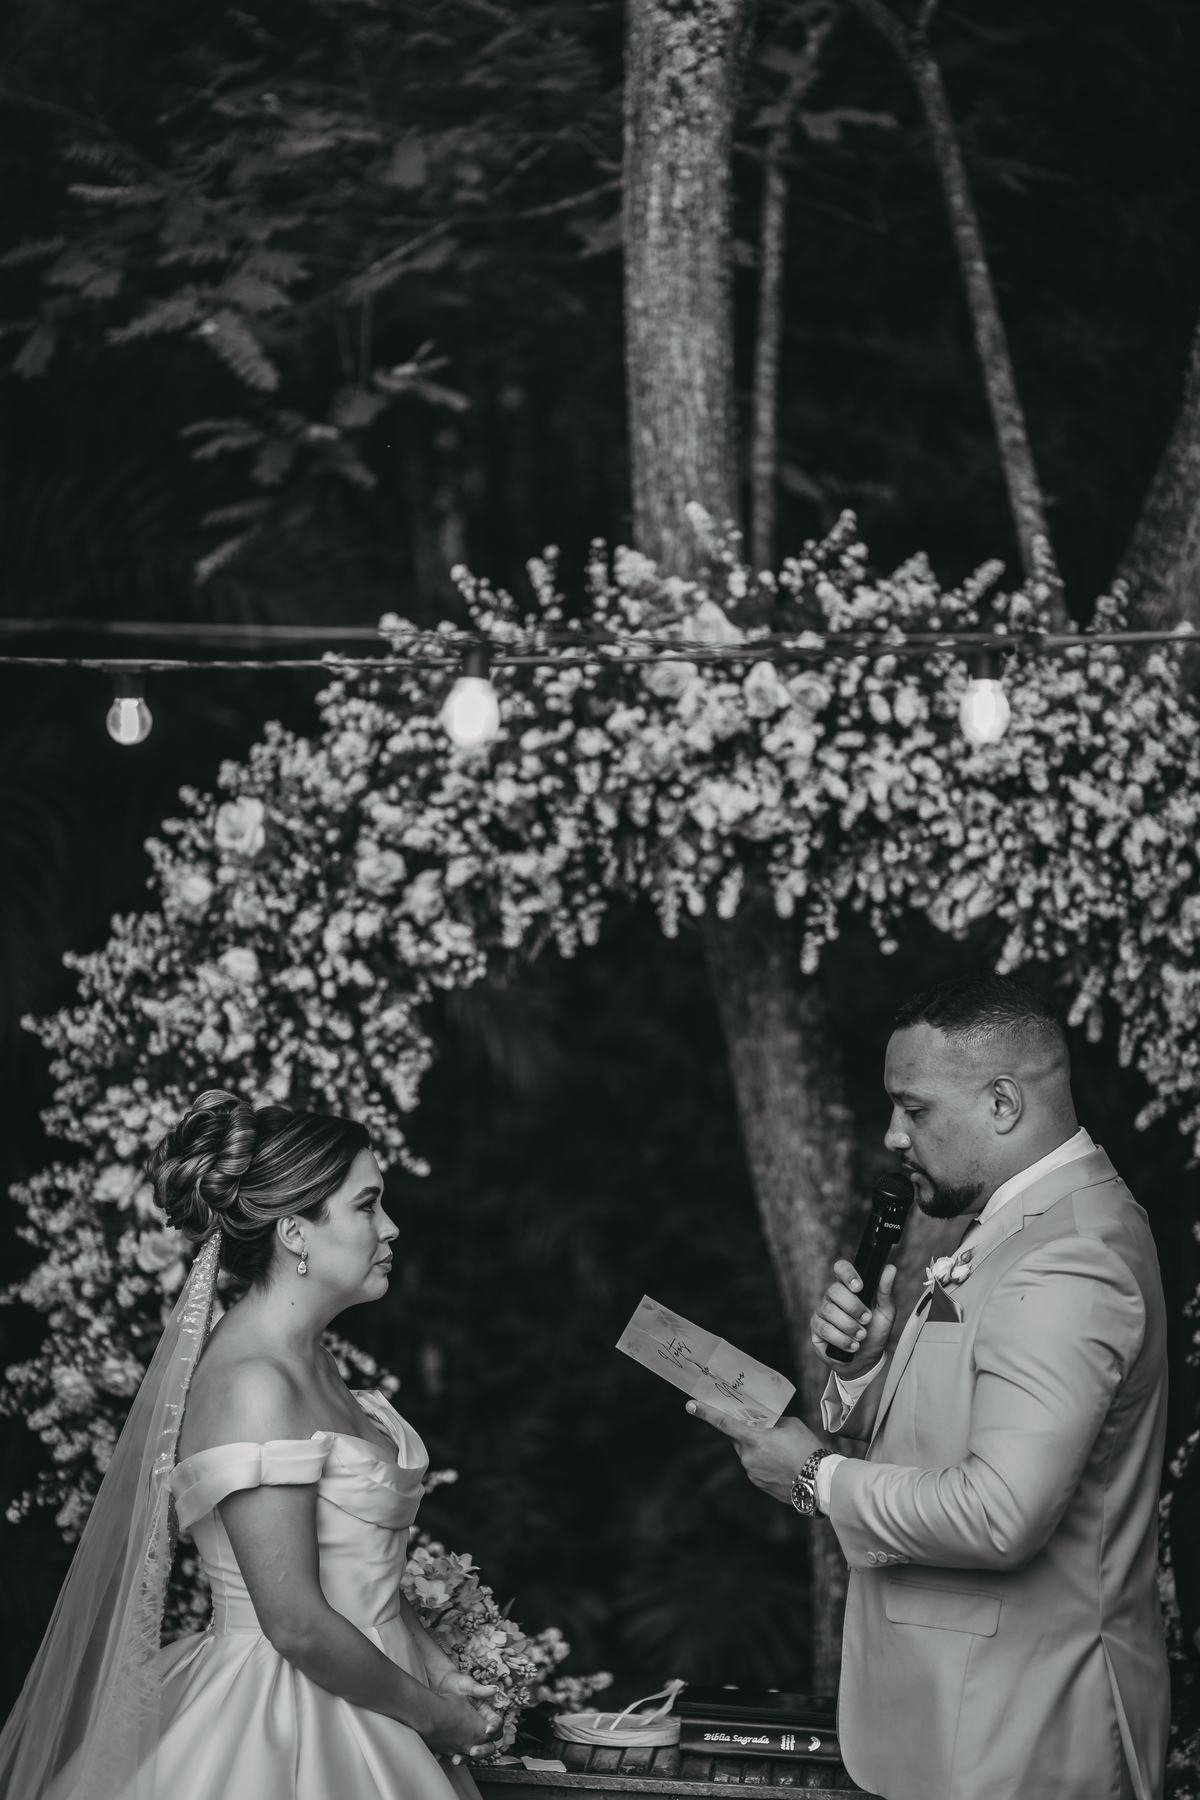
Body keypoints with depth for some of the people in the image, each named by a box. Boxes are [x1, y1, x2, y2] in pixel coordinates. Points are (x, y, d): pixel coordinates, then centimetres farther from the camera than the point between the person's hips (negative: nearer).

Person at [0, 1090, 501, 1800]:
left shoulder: (312, 1363, 7)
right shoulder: (252, 1387, -22)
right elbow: (298, 1625, -24)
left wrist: (438, 1670, 4)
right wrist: (436, 1715, -13)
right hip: (282, 1737, -9)